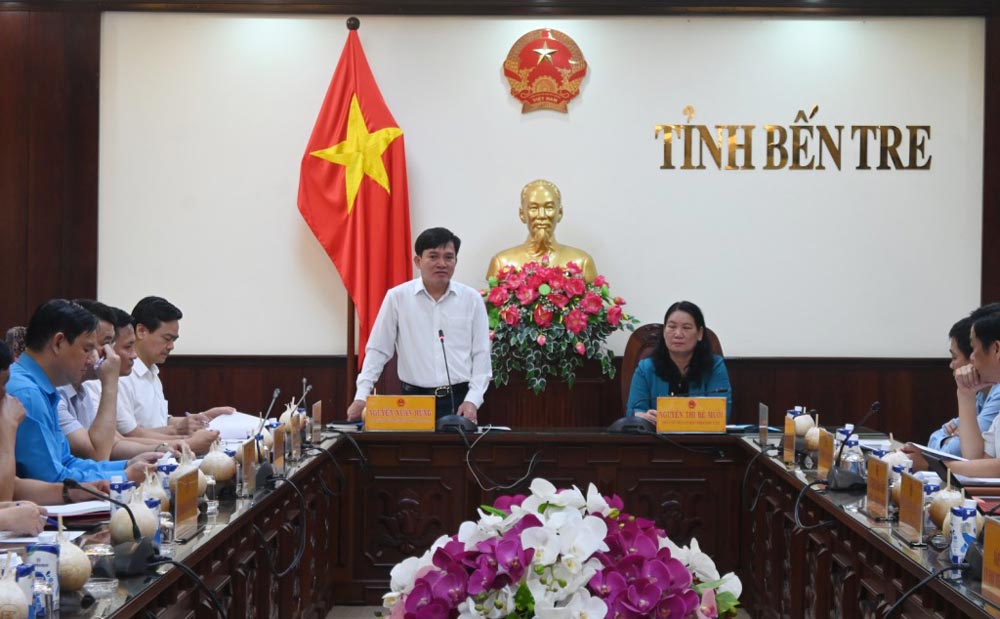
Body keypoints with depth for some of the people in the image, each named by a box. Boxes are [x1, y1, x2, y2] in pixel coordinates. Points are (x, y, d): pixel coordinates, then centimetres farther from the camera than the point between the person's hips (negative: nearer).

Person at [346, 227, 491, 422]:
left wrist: (473, 400, -6)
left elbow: (481, 354, 4)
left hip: (459, 400, 1)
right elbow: (377, 350, 2)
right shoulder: (397, 297, 0)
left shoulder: (472, 299, 3)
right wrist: (361, 396, -5)